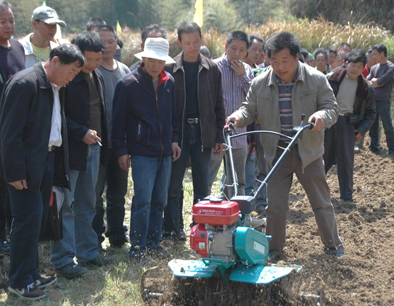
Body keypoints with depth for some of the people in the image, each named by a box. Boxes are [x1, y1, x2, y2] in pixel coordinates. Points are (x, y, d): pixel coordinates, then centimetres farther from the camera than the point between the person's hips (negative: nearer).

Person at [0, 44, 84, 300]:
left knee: (38, 221, 15)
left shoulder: (54, 87, 10)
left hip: (46, 161, 9)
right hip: (27, 165, -9)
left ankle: (30, 274, 27)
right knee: (28, 222, -4)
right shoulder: (25, 84, -17)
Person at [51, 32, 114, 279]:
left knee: (87, 205, 15)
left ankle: (88, 253, 25)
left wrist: (100, 137, 12)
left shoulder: (97, 77, 11)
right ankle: (63, 259, 5)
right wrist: (81, 132, -21)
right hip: (70, 149, -8)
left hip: (93, 147, 8)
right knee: (65, 206, -2)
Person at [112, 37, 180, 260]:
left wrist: (174, 140, 15)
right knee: (143, 201, -8)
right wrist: (121, 150, -6)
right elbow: (119, 120, -4)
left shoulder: (169, 82, 9)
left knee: (160, 201, 10)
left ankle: (154, 242, 22)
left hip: (165, 152, 6)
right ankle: (137, 246, 2)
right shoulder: (128, 84, -6)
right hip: (142, 152, -5)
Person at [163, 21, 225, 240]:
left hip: (203, 132, 2)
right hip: (177, 131, -1)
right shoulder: (171, 69, 0)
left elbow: (219, 105, 9)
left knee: (203, 185, 5)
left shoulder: (212, 69, 6)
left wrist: (219, 136, 5)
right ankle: (174, 228, 11)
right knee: (174, 183, 1)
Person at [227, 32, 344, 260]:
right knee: (275, 205, 6)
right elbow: (251, 109, 7)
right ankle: (274, 249, 21)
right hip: (277, 153, 1)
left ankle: (333, 245, 27)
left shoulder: (316, 80, -7)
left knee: (321, 202, 10)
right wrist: (240, 117, -16)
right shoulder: (260, 84, -2)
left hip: (308, 152, -1)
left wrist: (322, 116, -28)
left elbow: (332, 108, -6)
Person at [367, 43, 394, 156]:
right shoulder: (374, 68, 12)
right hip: (372, 100, 6)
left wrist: (373, 81, -1)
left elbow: (381, 81, -18)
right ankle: (374, 147, 19)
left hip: (384, 101, -6)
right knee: (373, 126, 10)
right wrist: (377, 82, -8)